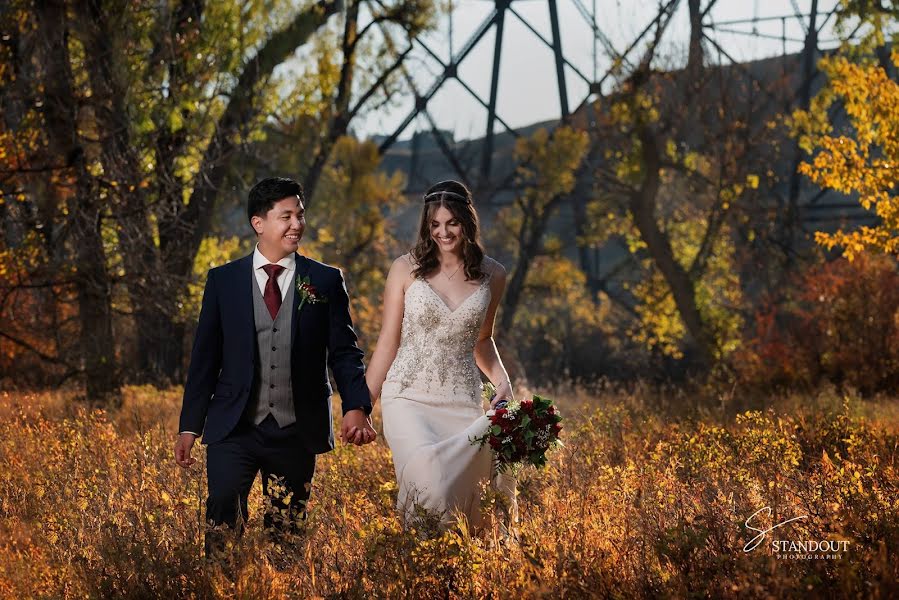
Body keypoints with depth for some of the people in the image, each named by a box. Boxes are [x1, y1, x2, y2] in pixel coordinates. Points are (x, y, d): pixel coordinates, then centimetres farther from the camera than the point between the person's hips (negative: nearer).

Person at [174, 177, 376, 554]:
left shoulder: (326, 281, 5)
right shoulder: (223, 281, 6)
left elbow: (344, 352, 3)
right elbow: (205, 357, 8)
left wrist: (356, 407, -15)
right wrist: (189, 426, 4)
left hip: (296, 433, 1)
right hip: (234, 428, -1)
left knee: (286, 532, 7)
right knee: (223, 522, -16)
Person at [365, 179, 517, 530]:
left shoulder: (492, 275, 8)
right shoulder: (407, 269, 1)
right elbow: (388, 342, 6)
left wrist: (502, 380, 6)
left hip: (463, 403, 3)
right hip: (409, 398, -3)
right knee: (431, 484, -27)